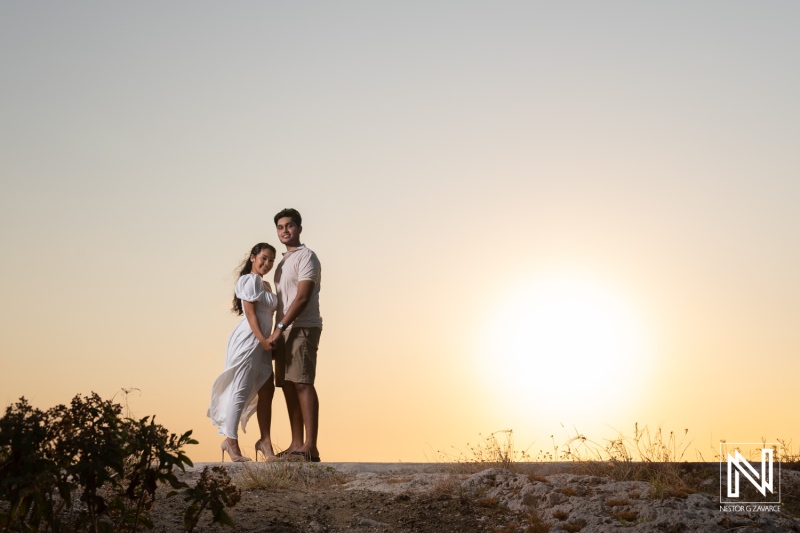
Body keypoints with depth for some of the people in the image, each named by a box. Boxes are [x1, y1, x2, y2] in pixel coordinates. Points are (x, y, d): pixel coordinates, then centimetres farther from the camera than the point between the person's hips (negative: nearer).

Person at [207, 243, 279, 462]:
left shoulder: (264, 284, 21)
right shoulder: (251, 280, -8)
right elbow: (250, 313, -15)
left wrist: (268, 341, 11)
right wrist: (263, 339, -20)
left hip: (261, 343, 10)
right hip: (248, 341, -10)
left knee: (266, 391, 8)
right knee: (241, 392, -5)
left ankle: (265, 441, 12)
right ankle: (231, 441, 2)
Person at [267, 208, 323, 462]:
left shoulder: (306, 256, -4)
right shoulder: (283, 262, 23)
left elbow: (302, 298, -15)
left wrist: (279, 327, -18)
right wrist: (276, 333, 13)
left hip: (302, 328, -9)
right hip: (285, 331, 9)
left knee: (302, 384, -15)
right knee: (288, 386, 5)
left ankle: (310, 447, -19)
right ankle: (296, 444, 8)